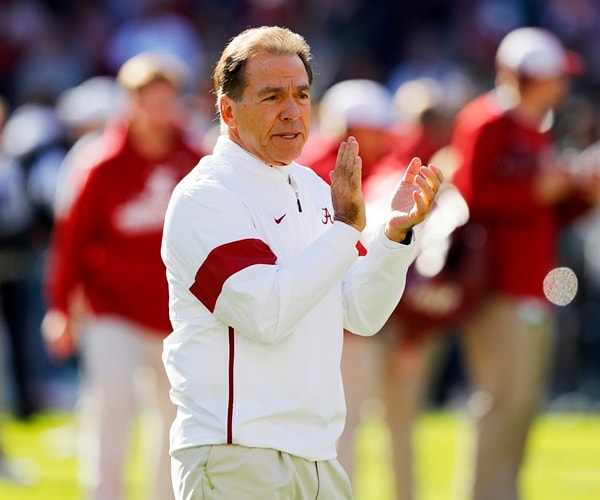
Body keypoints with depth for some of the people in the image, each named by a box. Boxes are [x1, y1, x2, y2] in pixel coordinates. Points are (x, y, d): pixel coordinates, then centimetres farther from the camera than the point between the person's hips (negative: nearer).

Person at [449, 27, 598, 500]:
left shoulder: (538, 131, 21)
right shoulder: (486, 123, -8)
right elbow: (468, 195, -19)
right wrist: (536, 192, -19)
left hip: (534, 291, 9)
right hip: (498, 287, -9)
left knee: (525, 403, 9)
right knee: (503, 399, -13)